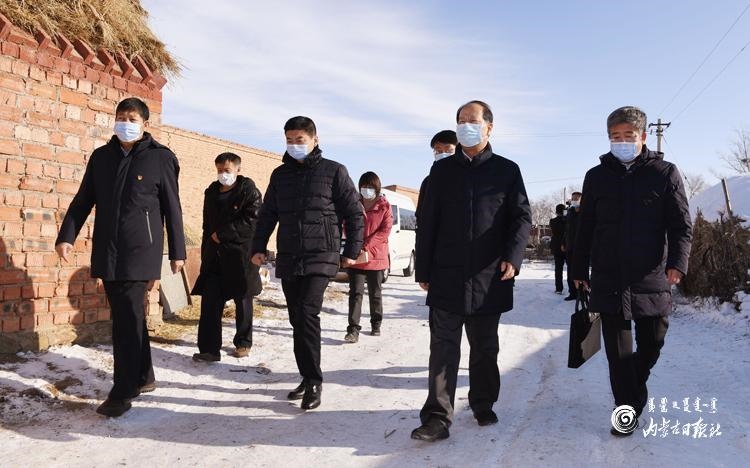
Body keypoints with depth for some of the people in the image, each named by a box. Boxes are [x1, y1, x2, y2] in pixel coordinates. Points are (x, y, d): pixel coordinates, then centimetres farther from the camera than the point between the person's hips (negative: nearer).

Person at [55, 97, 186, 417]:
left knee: (127, 319, -7)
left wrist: (177, 252, 0)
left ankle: (123, 392, 1)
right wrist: (66, 235, 2)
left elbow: (172, 208, -1)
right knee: (127, 316, 12)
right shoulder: (101, 156, 11)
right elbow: (83, 200, 14)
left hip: (140, 252, -5)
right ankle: (143, 377, 27)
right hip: (106, 252, 5)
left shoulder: (160, 158, -2)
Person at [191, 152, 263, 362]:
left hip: (240, 253, -5)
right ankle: (209, 348, 0)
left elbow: (251, 220, -15)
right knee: (210, 300, -4)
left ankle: (243, 343, 23)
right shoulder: (211, 192, 14)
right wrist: (205, 252, 14)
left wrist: (222, 234, -13)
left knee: (242, 300, 8)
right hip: (215, 254, 5)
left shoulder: (249, 191, -4)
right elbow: (207, 225, 20)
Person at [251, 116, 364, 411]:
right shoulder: (280, 174, 13)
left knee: (307, 313, -19)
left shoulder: (333, 171, 0)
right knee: (297, 319, 8)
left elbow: (354, 213, 1)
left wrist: (351, 251, -4)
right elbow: (267, 214, 17)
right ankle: (308, 378, 21)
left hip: (321, 257, -5)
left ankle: (314, 381, -6)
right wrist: (259, 247, 7)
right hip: (288, 259, 5)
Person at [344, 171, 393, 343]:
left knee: (375, 293, 13)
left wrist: (367, 249, -16)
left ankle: (376, 325, 28)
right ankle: (353, 329, -6)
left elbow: (384, 231, -8)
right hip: (356, 257, 1)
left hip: (376, 257, 0)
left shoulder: (384, 206, 0)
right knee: (356, 293, -6)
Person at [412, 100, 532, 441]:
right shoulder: (442, 170, 9)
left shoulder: (507, 170, 6)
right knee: (444, 349, -2)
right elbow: (427, 223, 7)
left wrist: (513, 256, -15)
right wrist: (423, 270, 3)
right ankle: (438, 417, 2)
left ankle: (483, 406, 31)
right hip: (446, 277, 0)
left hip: (489, 279, 0)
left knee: (485, 348, 14)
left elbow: (522, 217, 2)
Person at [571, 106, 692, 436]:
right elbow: (585, 228, 11)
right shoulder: (596, 176, 7)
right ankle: (627, 407, 15)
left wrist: (678, 262, -16)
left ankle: (634, 388, 40)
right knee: (617, 348, 2)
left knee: (652, 342, 12)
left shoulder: (665, 173, 2)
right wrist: (579, 269, 12)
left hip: (651, 279, 0)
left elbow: (681, 224, 0)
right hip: (608, 279, 1)